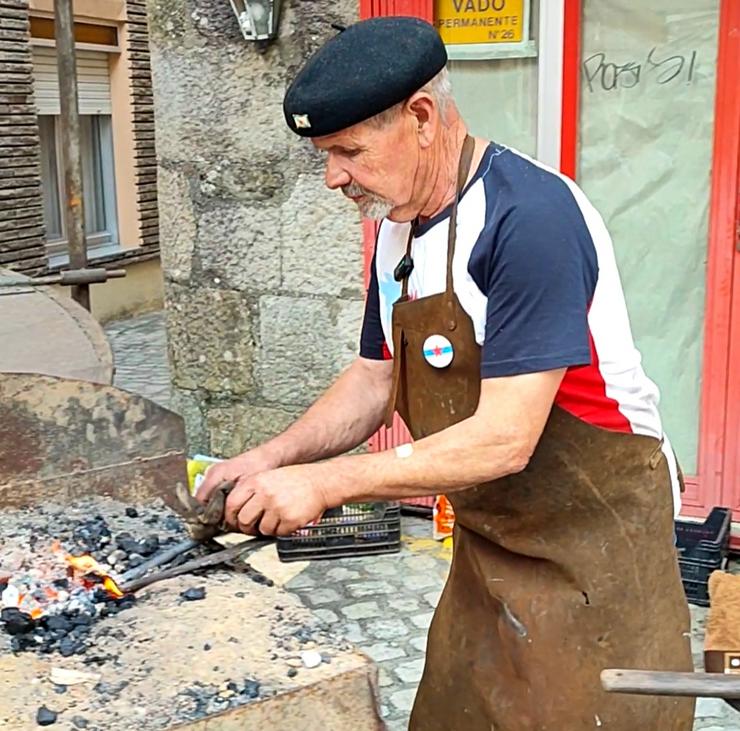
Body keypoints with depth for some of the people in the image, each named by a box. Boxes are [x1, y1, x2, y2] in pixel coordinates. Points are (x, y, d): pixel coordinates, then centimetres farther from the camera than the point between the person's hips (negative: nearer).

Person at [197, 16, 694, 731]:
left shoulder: (529, 216, -25)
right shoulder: (396, 227, 2)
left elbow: (504, 441, -28)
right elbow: (375, 378, 11)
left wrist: (323, 482, -25)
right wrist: (276, 455, -4)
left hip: (592, 537, -7)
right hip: (487, 539, 8)